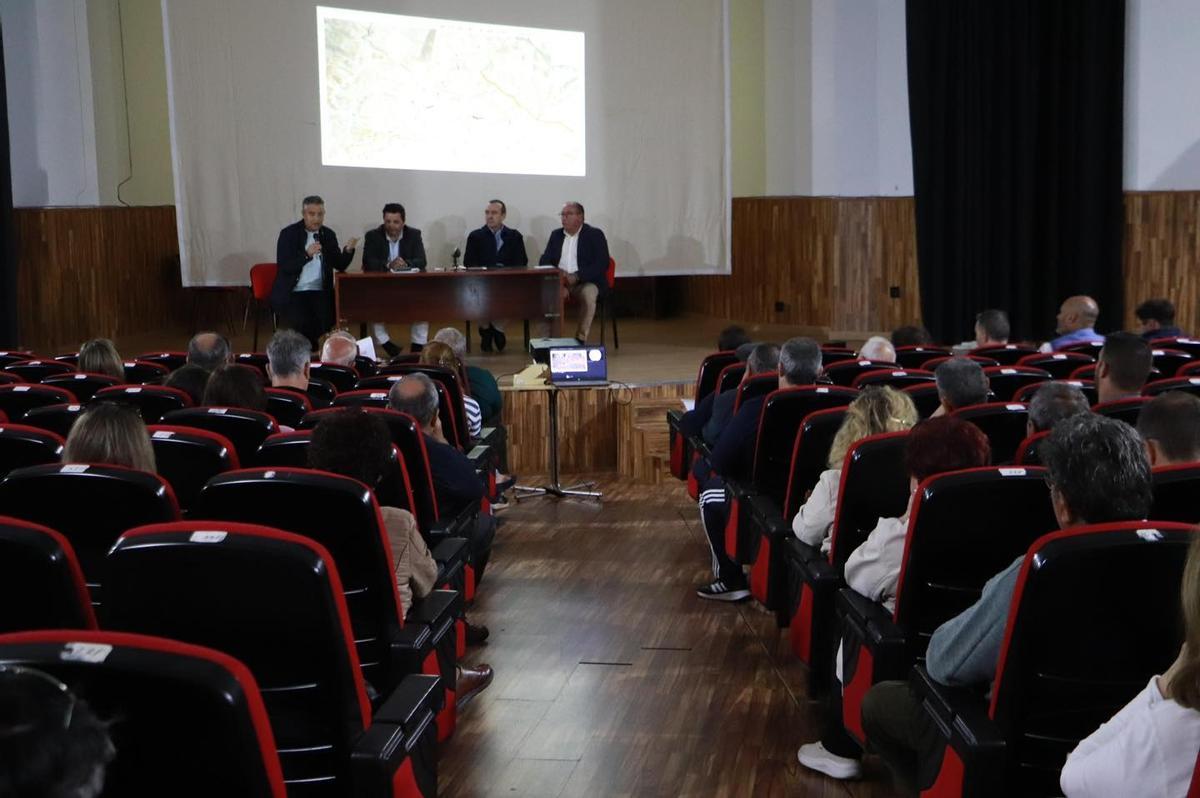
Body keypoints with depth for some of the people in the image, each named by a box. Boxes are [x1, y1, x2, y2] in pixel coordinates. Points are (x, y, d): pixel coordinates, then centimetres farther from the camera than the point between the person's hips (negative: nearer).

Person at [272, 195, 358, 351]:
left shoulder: (329, 235, 9)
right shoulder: (288, 233, -4)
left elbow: (340, 265, 9)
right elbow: (284, 267, -13)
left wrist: (348, 251, -12)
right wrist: (307, 254, -27)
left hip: (319, 292, 4)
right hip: (292, 293, -4)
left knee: (330, 318, -23)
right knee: (302, 323, -29)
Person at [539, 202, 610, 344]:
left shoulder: (595, 235, 2)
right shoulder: (556, 235, 17)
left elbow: (602, 264, -8)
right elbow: (544, 260, 14)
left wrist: (576, 276, -21)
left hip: (585, 282, -3)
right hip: (559, 281, 3)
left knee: (588, 295, -36)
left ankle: (581, 338, -26)